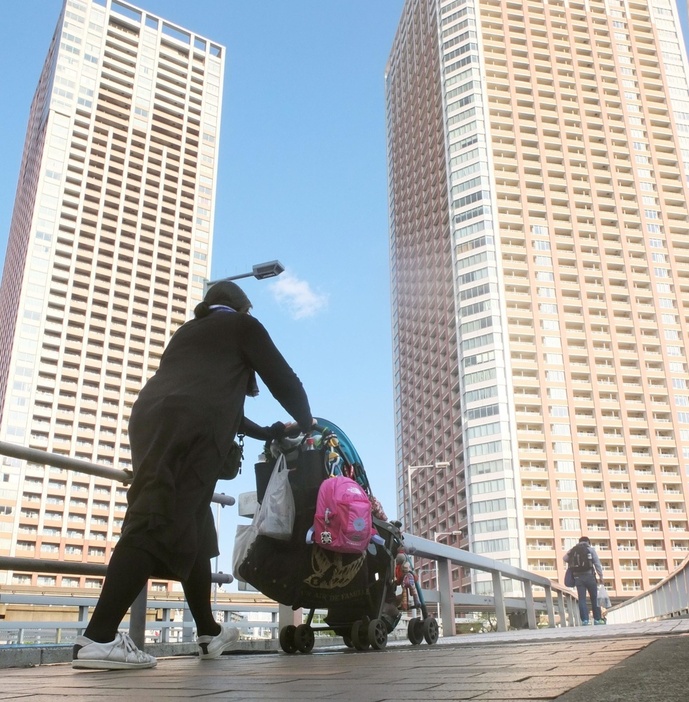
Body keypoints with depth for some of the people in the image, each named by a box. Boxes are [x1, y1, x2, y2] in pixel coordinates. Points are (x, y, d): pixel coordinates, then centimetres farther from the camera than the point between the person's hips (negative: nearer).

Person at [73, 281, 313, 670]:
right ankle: (99, 638, -24)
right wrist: (305, 423, 35)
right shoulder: (242, 325, 19)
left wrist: (273, 432, 46)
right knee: (160, 522, -15)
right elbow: (283, 380, 16)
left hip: (151, 418, 7)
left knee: (193, 528, 13)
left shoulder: (187, 331, 37)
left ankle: (209, 632, 21)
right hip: (187, 428, -7)